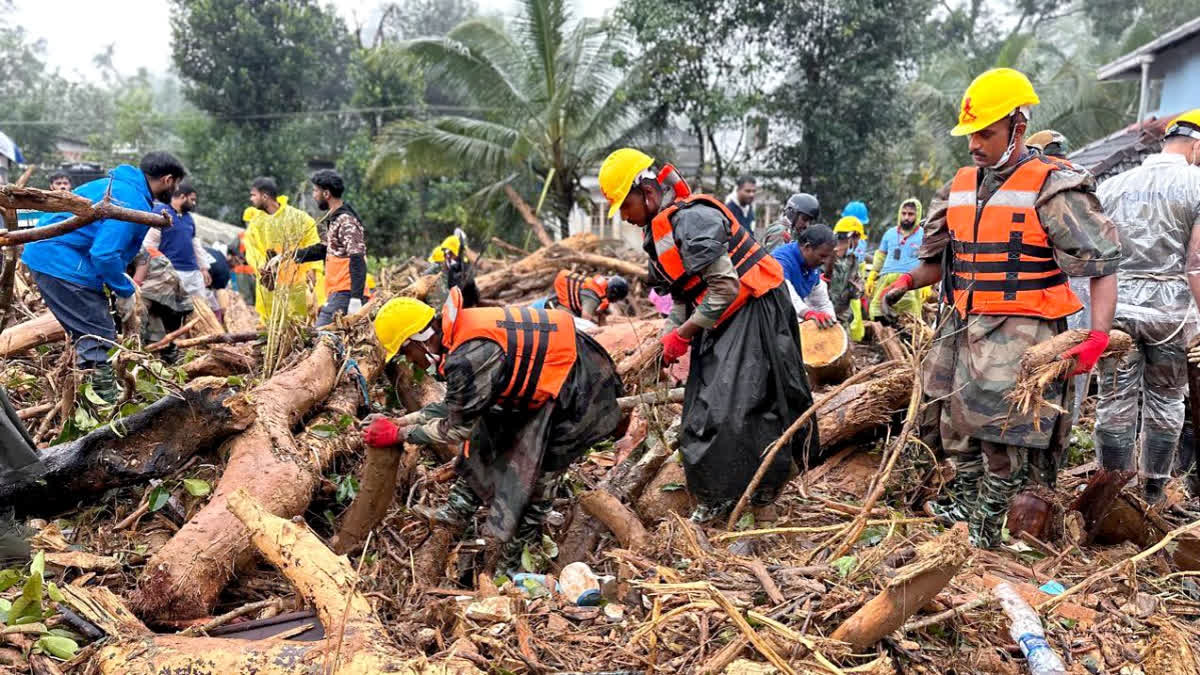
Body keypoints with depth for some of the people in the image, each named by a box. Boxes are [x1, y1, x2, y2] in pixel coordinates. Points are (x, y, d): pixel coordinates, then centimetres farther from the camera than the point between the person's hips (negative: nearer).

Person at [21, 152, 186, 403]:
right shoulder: (133, 202, -17)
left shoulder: (118, 184, 16)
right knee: (97, 335, -7)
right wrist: (125, 288, -8)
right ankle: (106, 401, -6)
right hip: (63, 266, -11)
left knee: (92, 333, 17)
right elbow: (105, 254, -24)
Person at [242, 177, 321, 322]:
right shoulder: (255, 220, 10)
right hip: (269, 285, 3)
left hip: (295, 283, -2)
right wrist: (262, 267, -19)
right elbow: (252, 250, 1)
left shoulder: (297, 217, -1)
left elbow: (313, 247, -4)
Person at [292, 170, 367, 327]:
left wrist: (356, 298, -28)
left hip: (344, 294, -10)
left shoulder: (346, 221, -13)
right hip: (338, 292, 10)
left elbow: (357, 261, -21)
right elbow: (325, 249, 31)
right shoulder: (336, 219, 19)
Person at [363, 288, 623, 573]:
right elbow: (456, 406, 10)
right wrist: (399, 421, 7)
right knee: (488, 438, 15)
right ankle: (456, 511, 27)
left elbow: (458, 428, -15)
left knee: (536, 474, 0)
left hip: (579, 390, -9)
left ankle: (511, 567, 16)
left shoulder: (471, 356, -29)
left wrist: (399, 434, -4)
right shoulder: (462, 331, -1)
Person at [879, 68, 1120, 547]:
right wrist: (906, 283, 2)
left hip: (1018, 332, -7)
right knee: (953, 419, 15)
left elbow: (1102, 264, -11)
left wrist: (1098, 334, -22)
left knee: (1004, 432, -5)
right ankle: (964, 493, 34)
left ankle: (986, 524, 10)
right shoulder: (961, 186, 12)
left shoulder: (1051, 187, -9)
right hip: (963, 327, 7)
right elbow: (941, 260, 21)